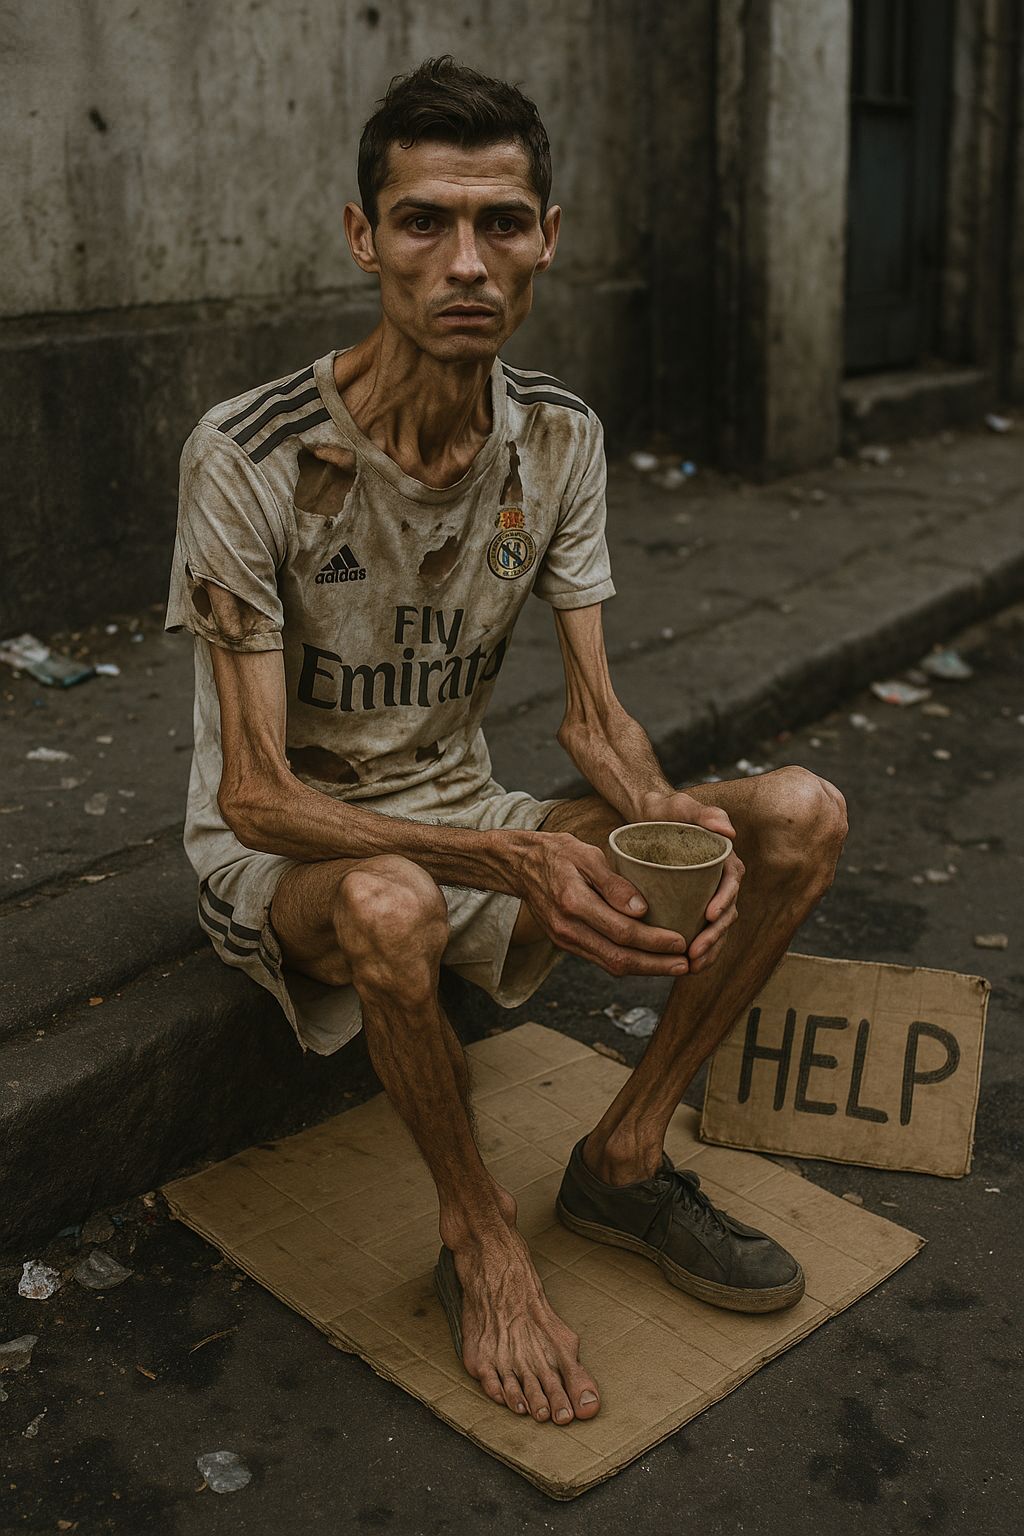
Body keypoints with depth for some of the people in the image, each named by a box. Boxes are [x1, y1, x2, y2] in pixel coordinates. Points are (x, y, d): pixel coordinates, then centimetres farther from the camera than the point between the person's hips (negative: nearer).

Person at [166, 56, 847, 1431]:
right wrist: (513, 861, -38)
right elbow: (255, 793, -24)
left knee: (803, 815, -11)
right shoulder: (250, 458, -22)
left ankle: (623, 1161, 3)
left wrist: (667, 816, -27)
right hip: (280, 852, -5)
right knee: (393, 904, -42)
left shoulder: (559, 438, -5)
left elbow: (593, 718, -3)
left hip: (459, 817, 5)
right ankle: (480, 1234, -12)